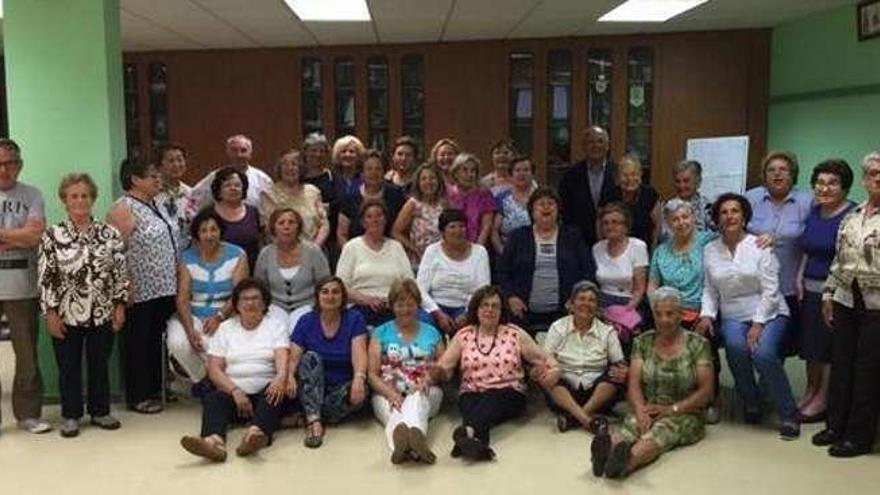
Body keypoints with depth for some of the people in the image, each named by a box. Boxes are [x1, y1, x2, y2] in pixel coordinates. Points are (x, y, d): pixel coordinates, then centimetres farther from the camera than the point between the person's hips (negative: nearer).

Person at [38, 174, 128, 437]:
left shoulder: (109, 233, 1)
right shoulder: (52, 235, -4)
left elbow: (120, 273, 3)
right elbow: (45, 277, -4)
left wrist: (119, 306, -1)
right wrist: (51, 313, -8)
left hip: (102, 314, 1)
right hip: (66, 315, -1)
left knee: (100, 365, 12)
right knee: (69, 367, 10)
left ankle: (100, 411, 27)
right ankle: (71, 416, 24)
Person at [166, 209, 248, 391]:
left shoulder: (237, 255, 1)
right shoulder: (186, 259, 3)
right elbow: (182, 298, -6)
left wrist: (219, 317, -27)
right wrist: (190, 329, -23)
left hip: (226, 315, -2)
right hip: (192, 316, 2)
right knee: (177, 342, -27)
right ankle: (200, 377, 4)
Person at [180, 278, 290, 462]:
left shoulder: (275, 327, 13)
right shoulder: (225, 328, 15)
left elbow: (282, 358, -4)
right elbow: (214, 369, 4)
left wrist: (281, 377, -29)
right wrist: (235, 390, -14)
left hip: (265, 391, -1)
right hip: (231, 391, 1)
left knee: (277, 393, -34)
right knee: (213, 399, -30)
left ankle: (255, 434, -61)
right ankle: (214, 441, -59)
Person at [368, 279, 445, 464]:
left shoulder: (432, 333, 20)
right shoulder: (381, 333, 15)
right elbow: (372, 373, 5)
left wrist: (431, 377, -8)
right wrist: (390, 393, -15)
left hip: (425, 392, 1)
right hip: (388, 393, -1)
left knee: (416, 401, -37)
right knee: (395, 413, -37)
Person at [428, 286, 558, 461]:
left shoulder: (516, 334, 10)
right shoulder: (463, 336, 12)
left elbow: (546, 361, 11)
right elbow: (444, 368, 3)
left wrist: (551, 372, -11)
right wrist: (436, 372, -20)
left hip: (508, 394, -1)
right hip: (472, 394, 1)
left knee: (491, 401, -36)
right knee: (478, 405, -36)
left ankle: (467, 432, -64)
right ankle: (475, 439, -65)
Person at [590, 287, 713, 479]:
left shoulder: (698, 344, 2)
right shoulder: (643, 342, 10)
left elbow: (706, 391, -2)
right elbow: (634, 384, 2)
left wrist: (673, 409, -15)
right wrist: (641, 410, -18)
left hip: (685, 415, -2)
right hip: (649, 411, 2)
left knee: (662, 429, -36)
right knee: (632, 424, -33)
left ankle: (630, 458, -65)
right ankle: (610, 446, -65)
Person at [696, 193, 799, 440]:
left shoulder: (760, 246, -4)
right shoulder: (710, 250, 7)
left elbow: (770, 291, -8)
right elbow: (710, 290, 10)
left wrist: (758, 324, -15)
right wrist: (707, 315, -7)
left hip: (768, 314, -2)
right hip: (733, 317, 2)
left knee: (763, 353, -29)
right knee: (736, 346, -30)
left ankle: (789, 415, -11)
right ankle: (751, 402, -4)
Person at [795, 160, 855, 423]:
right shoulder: (813, 212, 11)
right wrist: (800, 277, 8)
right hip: (810, 289, 7)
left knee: (829, 347, 2)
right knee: (810, 342, 15)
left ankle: (822, 401, 13)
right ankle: (810, 392, 29)